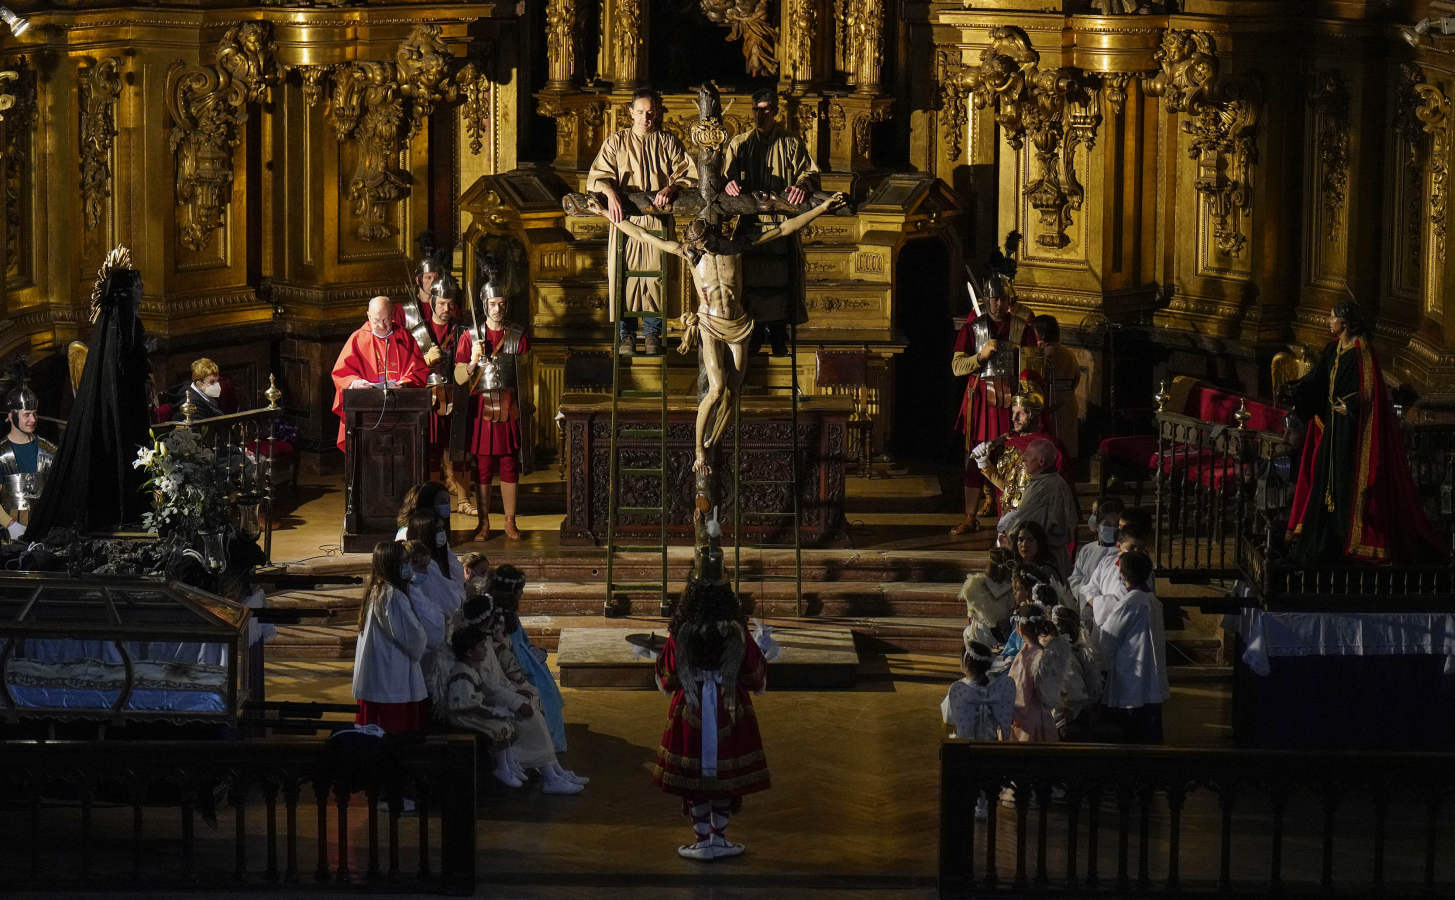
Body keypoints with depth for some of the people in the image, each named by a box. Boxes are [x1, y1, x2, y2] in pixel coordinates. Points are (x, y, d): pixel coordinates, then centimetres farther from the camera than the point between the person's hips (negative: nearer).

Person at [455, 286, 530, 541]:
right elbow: (459, 378, -1)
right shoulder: (470, 336, 2)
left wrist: (525, 405, 2)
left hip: (510, 408, 1)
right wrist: (473, 362, -18)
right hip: (481, 408, -1)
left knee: (510, 468, 4)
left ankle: (510, 522, 12)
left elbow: (525, 375, 10)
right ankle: (483, 524, 8)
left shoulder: (518, 335, 5)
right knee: (482, 468, 1)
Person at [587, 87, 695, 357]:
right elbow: (597, 175, -1)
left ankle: (652, 332, 11)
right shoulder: (617, 142, 7)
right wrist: (610, 193, -22)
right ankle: (626, 334, 7)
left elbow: (689, 175, 2)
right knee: (624, 275, -3)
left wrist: (671, 188, -18)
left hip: (658, 219, 0)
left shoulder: (668, 143, 9)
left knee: (656, 276, -2)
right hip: (625, 216, 0)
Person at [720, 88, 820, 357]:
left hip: (782, 222, -1)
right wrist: (728, 184, -21)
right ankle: (755, 332, 9)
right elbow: (724, 175, 4)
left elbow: (810, 172, 1)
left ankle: (778, 334, 4)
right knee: (751, 279, -1)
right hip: (749, 221, 1)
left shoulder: (791, 144, 10)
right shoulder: (739, 144, 13)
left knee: (779, 280, -4)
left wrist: (802, 185, -23)